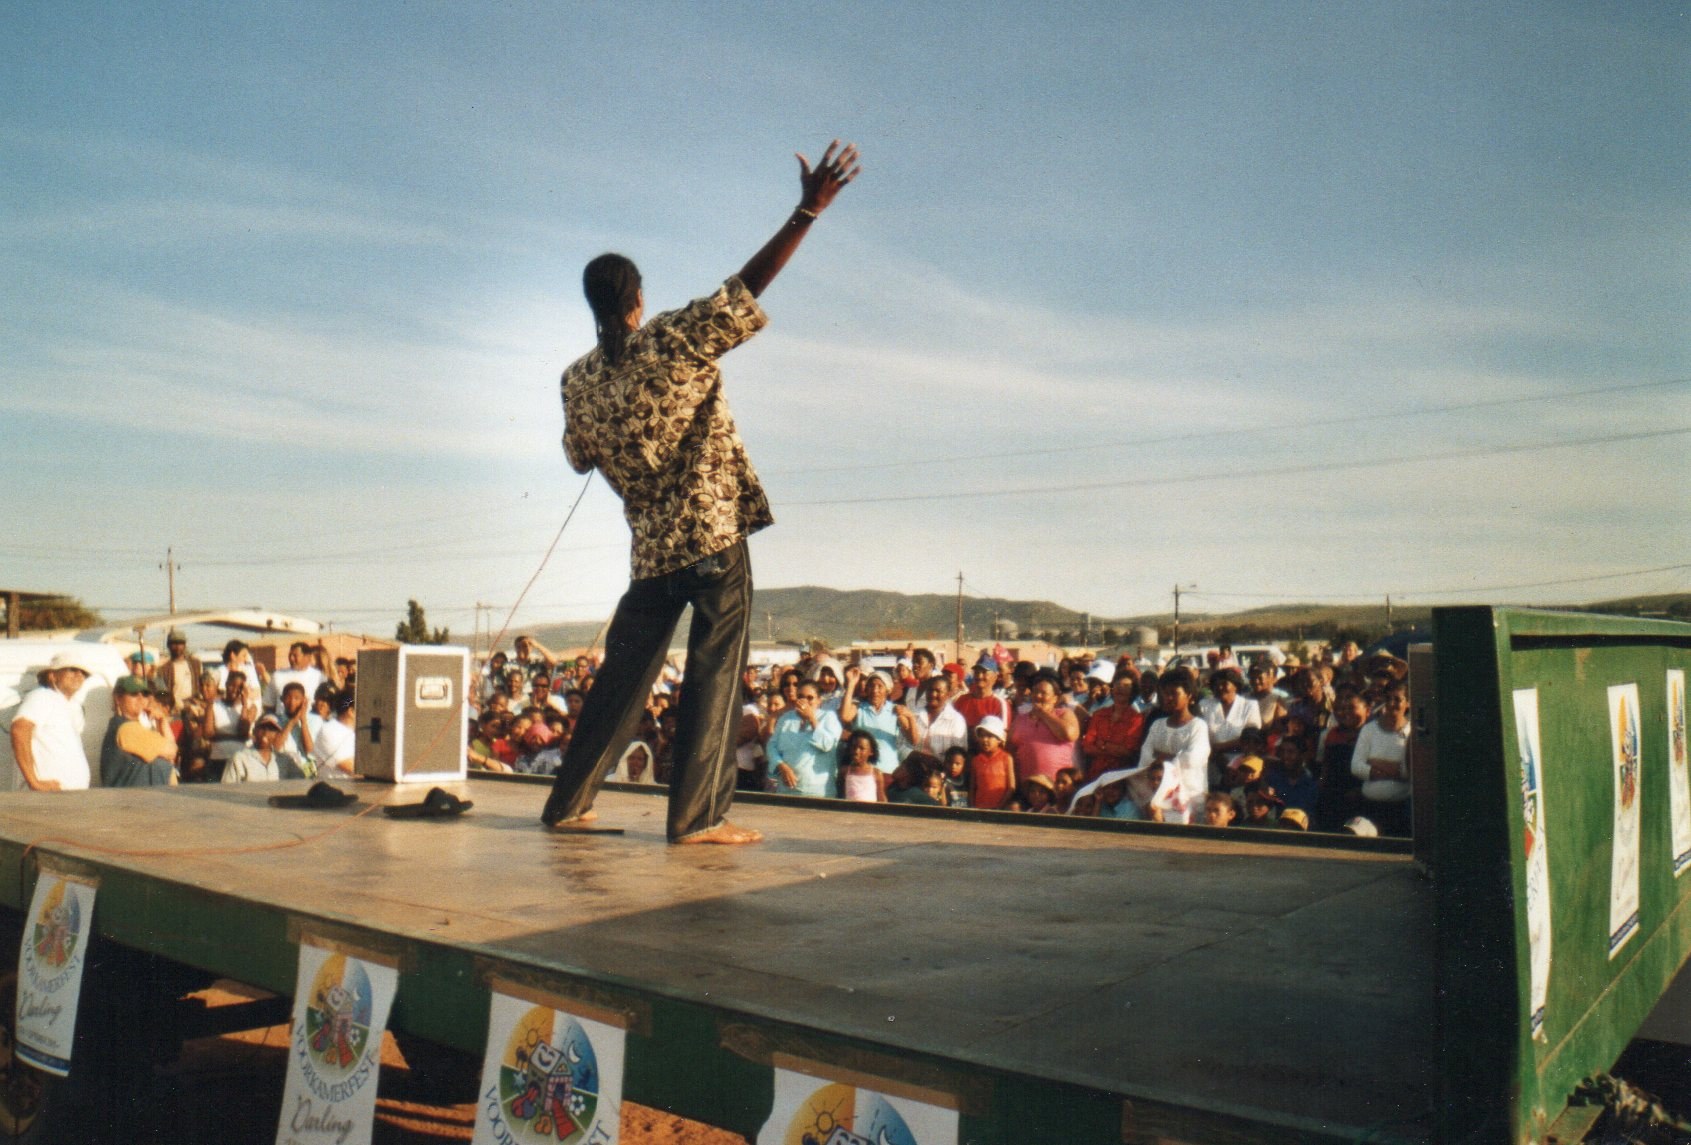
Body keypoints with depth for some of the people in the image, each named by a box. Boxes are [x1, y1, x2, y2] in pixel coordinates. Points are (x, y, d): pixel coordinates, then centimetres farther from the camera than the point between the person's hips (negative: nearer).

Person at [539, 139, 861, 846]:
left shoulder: (578, 380, 6)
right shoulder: (675, 341, -8)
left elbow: (580, 459, 18)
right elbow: (748, 283, -13)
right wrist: (808, 211, -13)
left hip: (650, 548, 5)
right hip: (714, 535, -5)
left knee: (623, 672, 15)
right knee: (714, 671, -1)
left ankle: (568, 802, 22)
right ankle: (697, 816, -2)